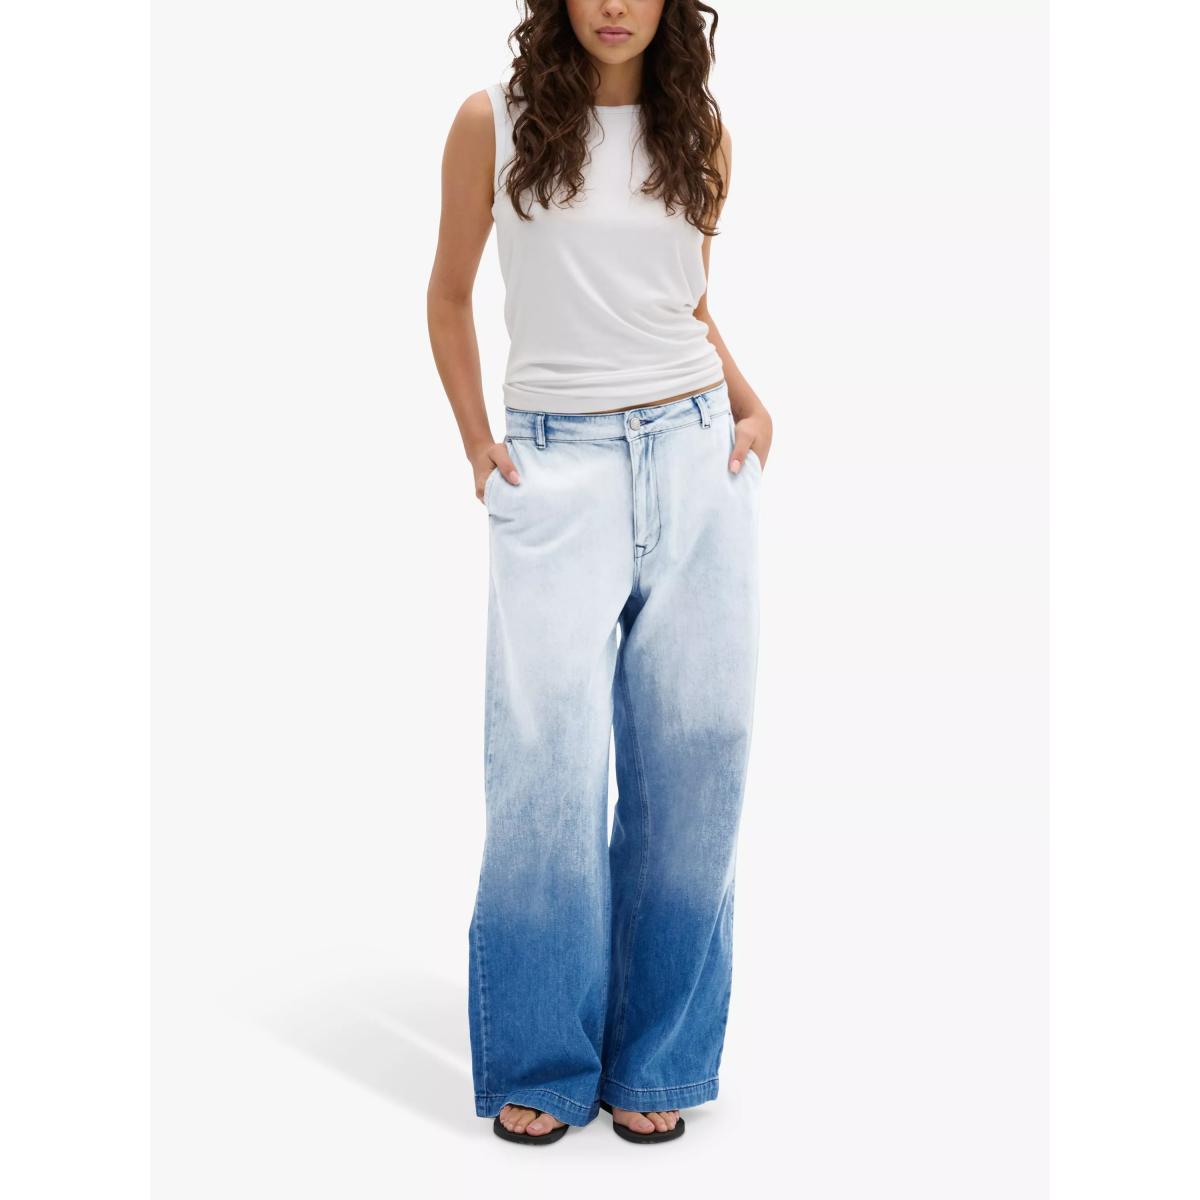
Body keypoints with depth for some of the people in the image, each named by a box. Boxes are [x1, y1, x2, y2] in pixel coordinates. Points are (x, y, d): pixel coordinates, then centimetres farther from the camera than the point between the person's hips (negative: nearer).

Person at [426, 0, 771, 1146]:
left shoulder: (700, 129, 11)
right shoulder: (494, 122, 4)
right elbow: (449, 295, 12)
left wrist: (751, 404, 8)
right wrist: (477, 444, 5)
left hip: (696, 453, 3)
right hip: (556, 461, -2)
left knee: (694, 749, 0)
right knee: (547, 750, -10)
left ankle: (653, 1058, 14)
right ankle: (542, 1062, 7)